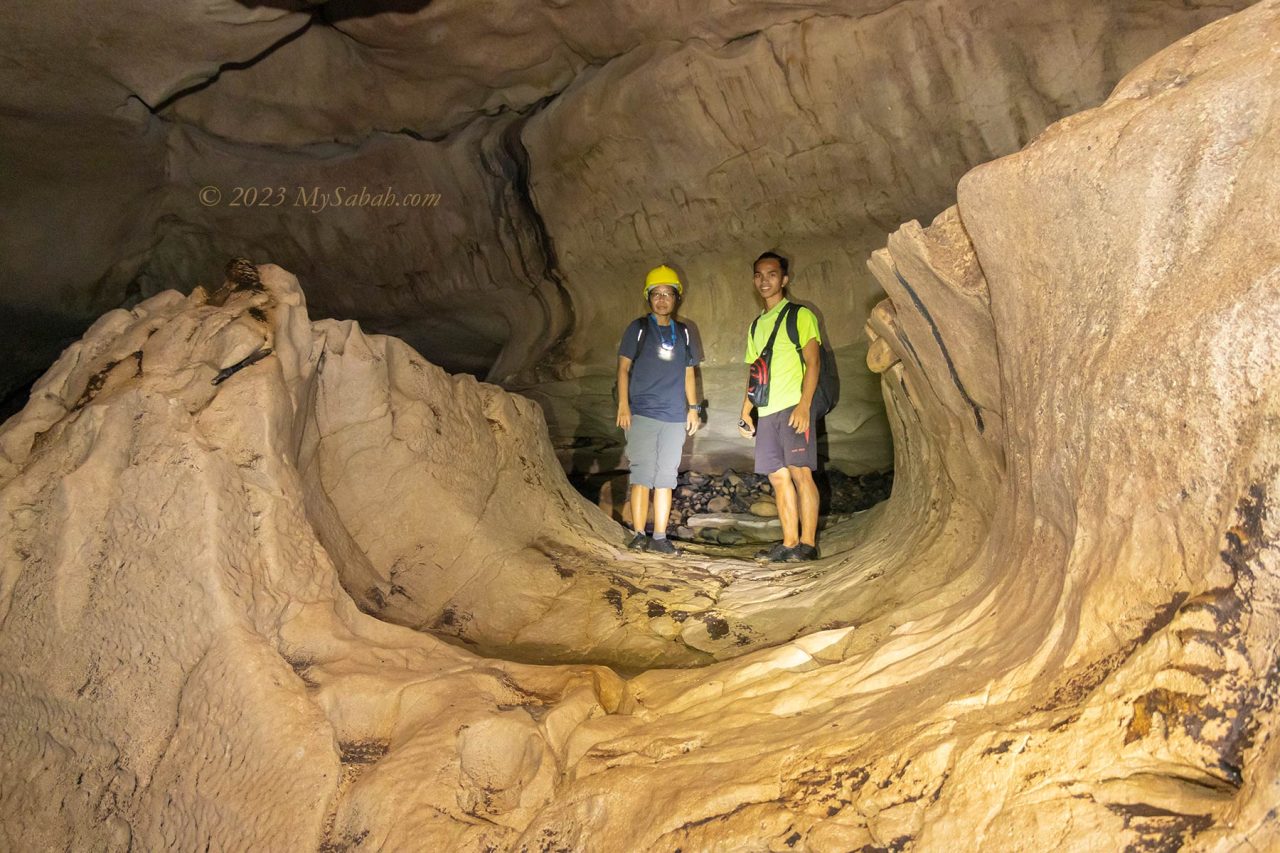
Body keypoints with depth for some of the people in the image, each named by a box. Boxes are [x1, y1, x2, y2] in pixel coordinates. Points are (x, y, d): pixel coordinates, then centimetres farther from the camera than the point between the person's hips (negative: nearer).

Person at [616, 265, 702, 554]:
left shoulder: (683, 332, 14)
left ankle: (660, 536, 9)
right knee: (642, 474, -4)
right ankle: (638, 534, 2)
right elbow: (623, 368, 0)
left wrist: (693, 407, 10)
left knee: (666, 476, 4)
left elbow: (688, 373, 18)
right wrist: (623, 405, -10)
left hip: (674, 417, 3)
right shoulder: (638, 328, 4)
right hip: (642, 414, -3)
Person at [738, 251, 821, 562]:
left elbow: (813, 361, -7)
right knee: (778, 476, 5)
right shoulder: (756, 325, 20)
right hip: (766, 412, 7)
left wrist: (804, 406, -18)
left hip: (793, 407, -7)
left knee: (800, 472, -9)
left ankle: (807, 543, -6)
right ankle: (789, 542, 8)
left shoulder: (800, 315, 1)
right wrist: (745, 413, 13)